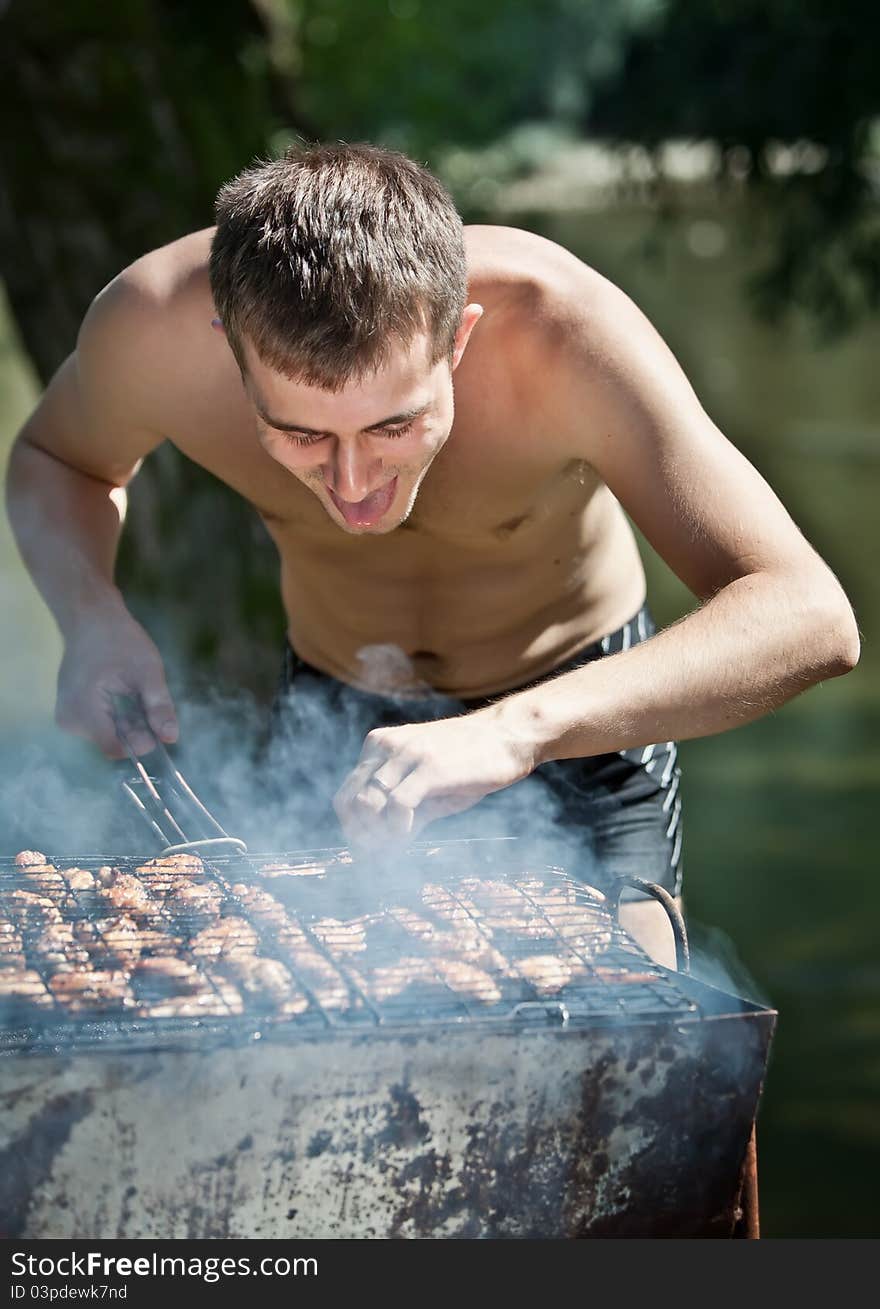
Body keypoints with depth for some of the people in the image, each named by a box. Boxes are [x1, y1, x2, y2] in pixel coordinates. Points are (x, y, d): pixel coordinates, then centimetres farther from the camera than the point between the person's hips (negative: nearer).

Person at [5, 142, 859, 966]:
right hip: (335, 721, 3)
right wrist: (91, 618, -24)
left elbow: (807, 619, -42)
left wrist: (517, 730, -55)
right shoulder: (155, 326, -29)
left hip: (577, 725, -2)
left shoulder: (560, 327, -36)